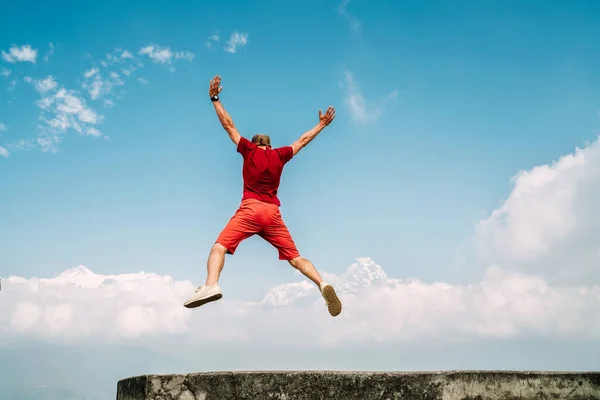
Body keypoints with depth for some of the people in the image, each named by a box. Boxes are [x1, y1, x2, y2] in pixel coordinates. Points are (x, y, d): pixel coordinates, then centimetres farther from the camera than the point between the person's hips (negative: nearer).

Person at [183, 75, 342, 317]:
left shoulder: (249, 150, 12)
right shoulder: (280, 155, 18)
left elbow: (229, 125, 13)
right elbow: (303, 140, 30)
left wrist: (215, 99, 19)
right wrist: (321, 125, 44)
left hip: (250, 209, -3)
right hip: (273, 213, 3)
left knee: (219, 247, -12)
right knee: (295, 257, 7)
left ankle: (211, 285, -39)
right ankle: (322, 285, -15)